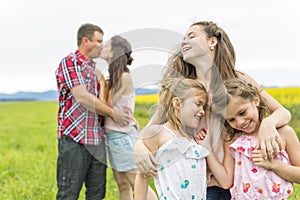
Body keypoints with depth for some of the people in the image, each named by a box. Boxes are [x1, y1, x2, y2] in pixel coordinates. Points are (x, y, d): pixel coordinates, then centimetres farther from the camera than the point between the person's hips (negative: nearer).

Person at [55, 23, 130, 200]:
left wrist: (127, 117, 11)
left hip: (97, 140, 8)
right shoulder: (70, 62, -6)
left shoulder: (94, 68, 19)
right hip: (74, 139, -8)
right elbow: (82, 97, -16)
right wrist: (113, 114, -10)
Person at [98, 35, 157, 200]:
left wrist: (102, 82, -7)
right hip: (112, 136, 9)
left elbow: (106, 106, -15)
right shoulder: (114, 77, 9)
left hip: (123, 136, -9)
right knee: (122, 186, 13)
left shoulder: (124, 77, -16)